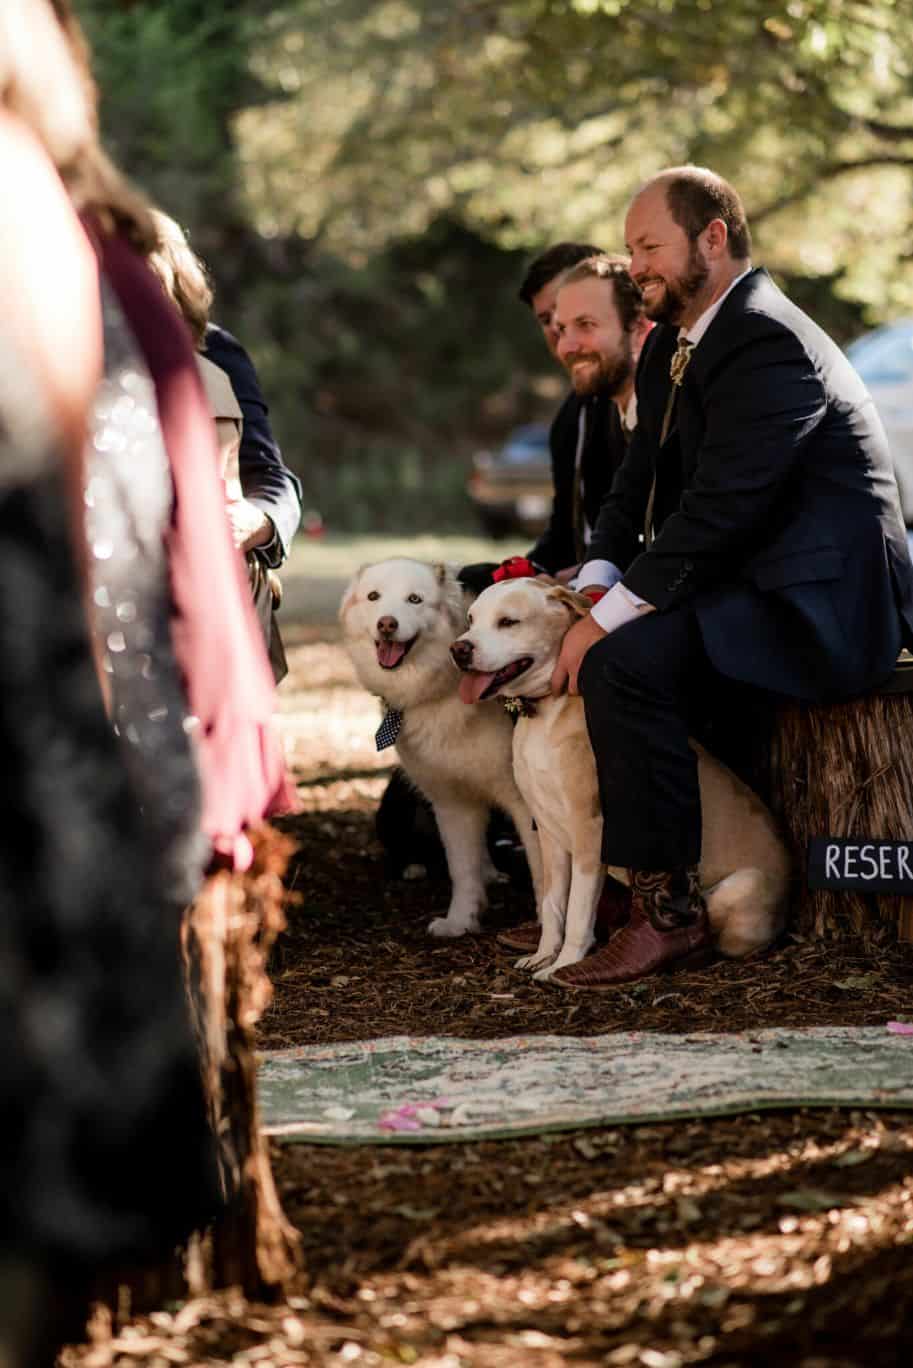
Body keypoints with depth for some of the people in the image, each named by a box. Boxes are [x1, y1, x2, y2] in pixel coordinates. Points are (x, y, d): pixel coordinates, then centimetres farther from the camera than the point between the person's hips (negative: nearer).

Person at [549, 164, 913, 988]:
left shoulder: (769, 346, -19)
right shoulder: (674, 345, 14)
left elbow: (720, 509, -25)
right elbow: (643, 481, 13)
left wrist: (611, 615, -23)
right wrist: (596, 583, -4)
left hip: (825, 603, -11)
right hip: (757, 587, 11)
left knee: (623, 663, -27)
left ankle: (668, 912, -21)